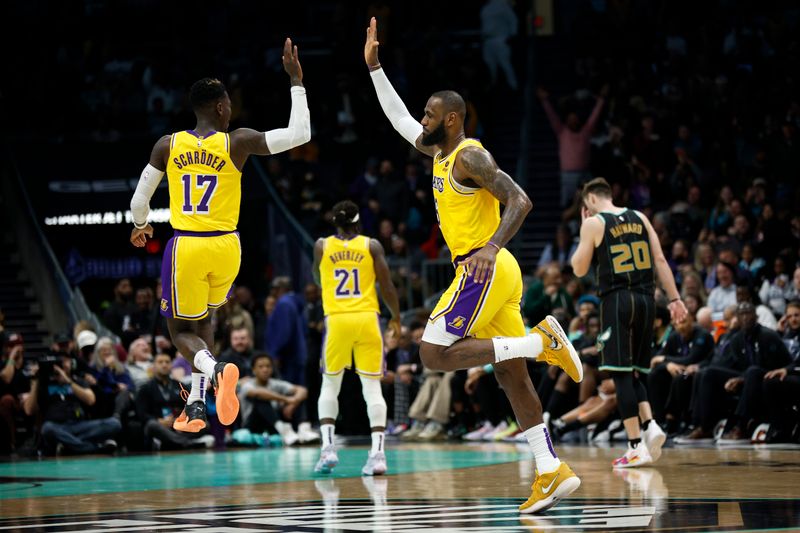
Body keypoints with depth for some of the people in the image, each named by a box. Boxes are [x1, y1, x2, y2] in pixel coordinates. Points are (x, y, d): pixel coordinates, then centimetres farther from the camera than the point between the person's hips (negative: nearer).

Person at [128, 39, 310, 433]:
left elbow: (138, 202, 5)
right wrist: (296, 81, 4)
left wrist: (140, 226, 27)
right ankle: (197, 404, 17)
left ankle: (214, 369, -22)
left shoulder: (168, 145, -1)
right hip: (225, 246, 1)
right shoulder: (238, 142, -5)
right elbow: (299, 134, -3)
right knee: (204, 316, 26)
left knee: (181, 329, 12)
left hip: (185, 247, -1)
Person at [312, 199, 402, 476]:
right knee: (372, 387, 1)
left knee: (330, 385, 14)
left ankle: (328, 447, 0)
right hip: (367, 318, 0)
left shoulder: (322, 245, 6)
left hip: (337, 319, 0)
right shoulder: (371, 245, 3)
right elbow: (387, 285, 1)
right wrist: (396, 317, 15)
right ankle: (378, 452, -11)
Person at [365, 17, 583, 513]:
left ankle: (541, 341, -14)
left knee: (435, 354, -13)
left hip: (486, 269, -9)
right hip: (495, 274, 9)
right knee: (511, 375, 6)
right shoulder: (441, 153, 17)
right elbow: (399, 119, 29)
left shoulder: (470, 156, -10)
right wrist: (374, 66, 27)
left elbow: (520, 201, -20)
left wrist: (492, 247, -32)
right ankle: (553, 472, 3)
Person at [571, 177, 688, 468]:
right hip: (645, 299, 5)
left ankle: (636, 447, -10)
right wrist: (675, 298, 9)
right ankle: (650, 425, -5)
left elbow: (579, 269, 3)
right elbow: (660, 260, 8)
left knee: (621, 373, -4)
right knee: (633, 373, 16)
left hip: (617, 300, -5)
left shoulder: (593, 224, -2)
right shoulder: (639, 218, 12)